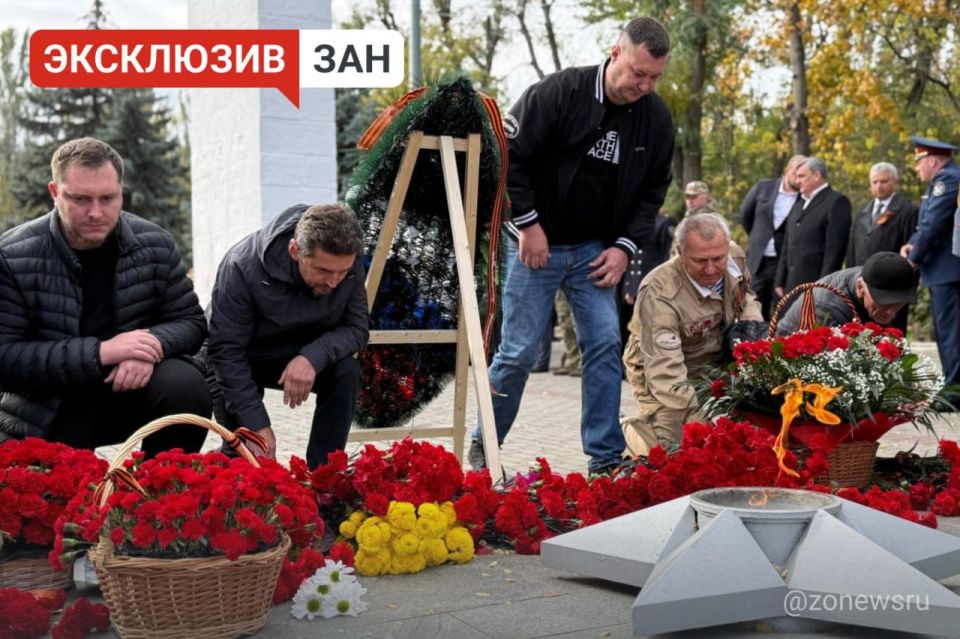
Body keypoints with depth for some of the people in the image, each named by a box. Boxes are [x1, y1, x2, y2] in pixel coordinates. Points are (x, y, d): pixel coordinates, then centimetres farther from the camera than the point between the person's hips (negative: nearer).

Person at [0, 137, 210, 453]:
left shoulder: (155, 245, -6)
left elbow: (190, 321, 1)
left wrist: (153, 345, -23)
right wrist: (100, 352, -27)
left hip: (129, 388, 2)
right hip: (43, 415, -1)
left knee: (186, 387, -26)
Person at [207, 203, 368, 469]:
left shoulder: (349, 263, -24)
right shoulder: (244, 266, -34)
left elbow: (357, 328, -16)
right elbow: (226, 351, -29)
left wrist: (313, 357, -38)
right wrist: (257, 424, -32)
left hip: (305, 357, 3)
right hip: (244, 360, -2)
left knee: (346, 372, -27)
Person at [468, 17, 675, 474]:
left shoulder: (657, 117, -2)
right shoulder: (559, 92, -17)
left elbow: (654, 188, 7)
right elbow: (509, 156, -14)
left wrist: (625, 245, -4)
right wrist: (528, 223, -14)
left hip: (595, 250, 4)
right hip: (537, 243, -4)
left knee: (605, 344, -3)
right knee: (519, 350, -2)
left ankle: (606, 458, 7)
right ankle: (483, 445, 17)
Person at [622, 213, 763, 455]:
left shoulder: (736, 257, -12)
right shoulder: (659, 294, -33)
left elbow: (746, 297, 14)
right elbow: (665, 373, -37)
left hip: (716, 364, 6)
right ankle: (635, 431, 11)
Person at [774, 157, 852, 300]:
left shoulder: (836, 202, -4)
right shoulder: (799, 204, 21)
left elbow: (835, 247, -12)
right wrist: (780, 282, 14)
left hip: (817, 285, -7)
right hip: (792, 286, 8)